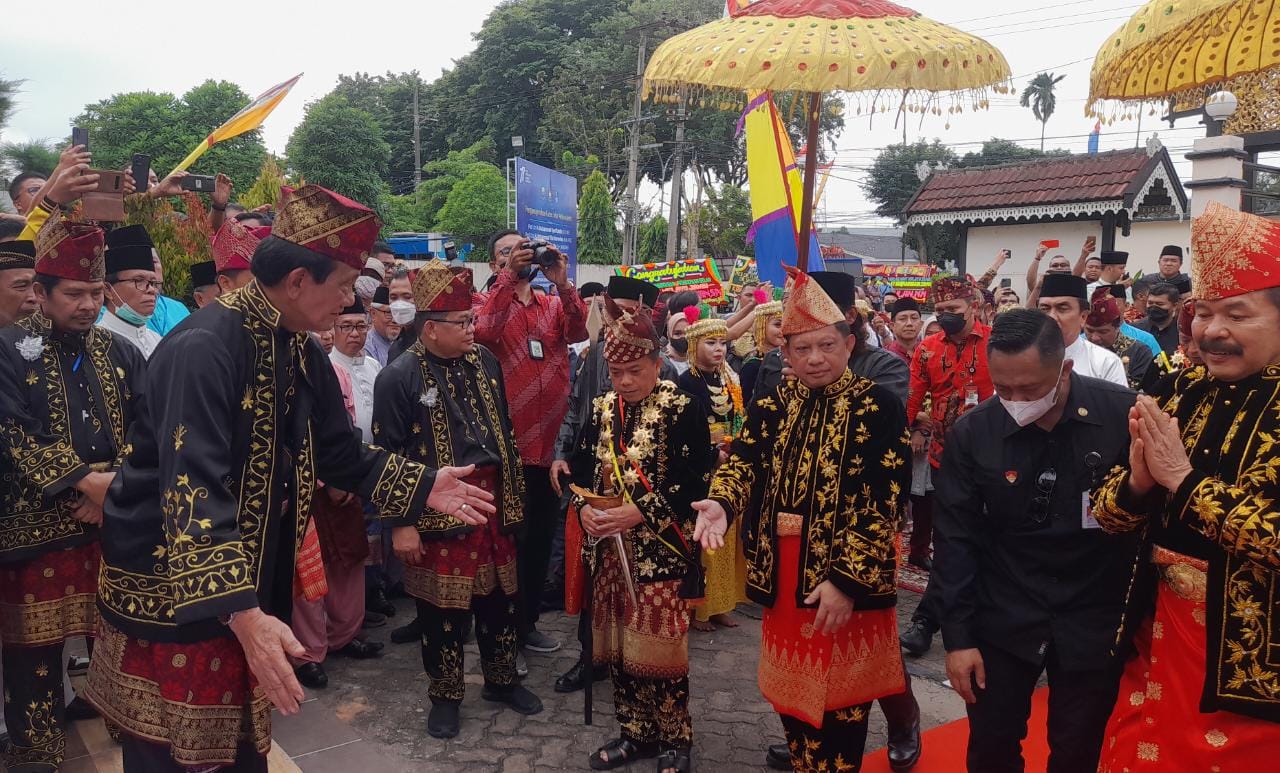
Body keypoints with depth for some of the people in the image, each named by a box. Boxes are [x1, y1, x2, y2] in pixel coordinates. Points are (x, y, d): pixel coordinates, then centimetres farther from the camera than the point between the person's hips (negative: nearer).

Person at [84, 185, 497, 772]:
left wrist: (422, 486, 1)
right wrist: (242, 613, -41)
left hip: (247, 583, 8)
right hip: (167, 591, -8)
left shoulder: (301, 353, 3)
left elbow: (339, 454, 12)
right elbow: (194, 491, -34)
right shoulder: (204, 348, -26)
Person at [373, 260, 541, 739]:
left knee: (499, 597, 16)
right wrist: (401, 524, -12)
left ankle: (501, 681, 36)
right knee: (442, 608, 8)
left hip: (492, 501, 5)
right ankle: (445, 697, 28)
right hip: (439, 510, -5)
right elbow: (387, 455, -10)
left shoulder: (485, 361, 5)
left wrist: (512, 495, 13)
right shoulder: (400, 377, -11)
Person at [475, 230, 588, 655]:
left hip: (550, 444, 4)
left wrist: (562, 282, -21)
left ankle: (527, 622, 30)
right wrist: (509, 276, -23)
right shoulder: (490, 304, 3)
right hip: (506, 445, -4)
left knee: (540, 538, 14)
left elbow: (578, 332, -9)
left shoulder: (554, 305, 12)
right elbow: (483, 332, -21)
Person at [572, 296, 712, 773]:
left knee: (658, 643, 2)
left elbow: (695, 482, -15)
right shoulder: (601, 408, 8)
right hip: (610, 548, 6)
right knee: (617, 644, 12)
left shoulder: (683, 409, -9)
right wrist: (584, 508, -8)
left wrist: (638, 512, -21)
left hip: (661, 550, -5)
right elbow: (581, 467, 12)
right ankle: (635, 732, 30)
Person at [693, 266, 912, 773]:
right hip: (780, 570, 5)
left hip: (847, 575, -5)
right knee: (789, 688, 18)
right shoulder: (772, 405, 6)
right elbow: (743, 458, -4)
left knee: (837, 699, 6)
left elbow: (884, 502, -16)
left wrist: (846, 579, -21)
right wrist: (722, 503, -26)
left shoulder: (879, 407, -10)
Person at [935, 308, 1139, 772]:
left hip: (1095, 623, 0)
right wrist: (958, 635, -5)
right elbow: (956, 539, -5)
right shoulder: (973, 432, -9)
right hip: (1001, 622, 1)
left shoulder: (1125, 416, -14)